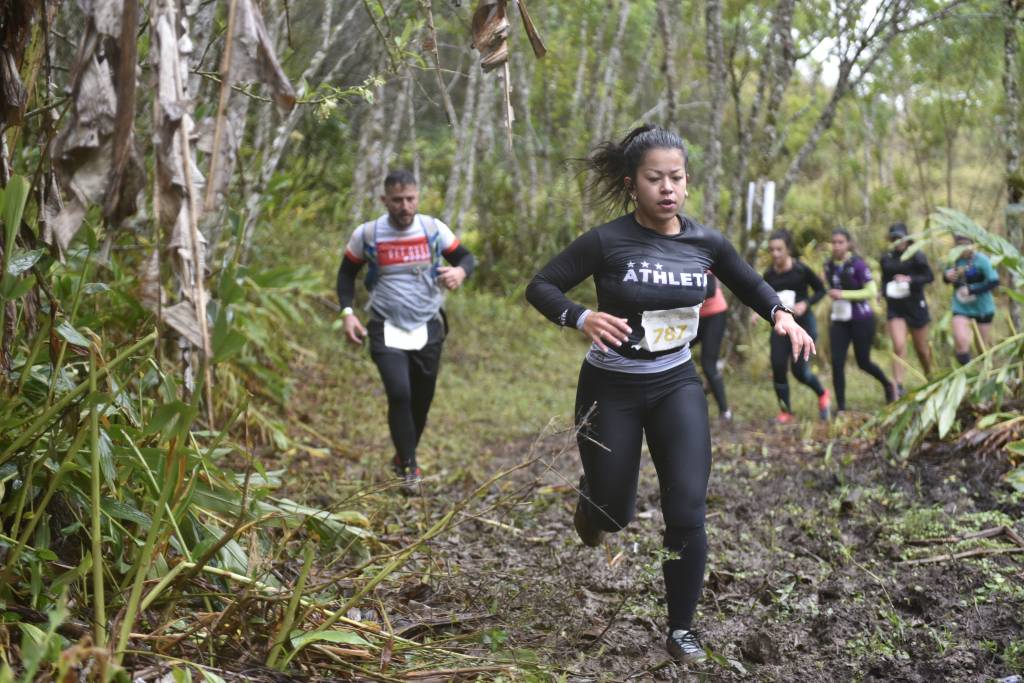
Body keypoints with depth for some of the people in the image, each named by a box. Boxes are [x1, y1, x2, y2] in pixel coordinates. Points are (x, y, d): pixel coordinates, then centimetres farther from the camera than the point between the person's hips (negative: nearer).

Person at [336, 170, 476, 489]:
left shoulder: (434, 229, -6)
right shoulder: (366, 234, -7)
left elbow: (467, 257, 5)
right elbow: (347, 273, 7)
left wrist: (460, 271, -20)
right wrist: (347, 312, -6)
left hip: (428, 327, 2)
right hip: (386, 328, -2)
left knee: (422, 399, 11)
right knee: (399, 393, -19)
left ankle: (404, 456, 34)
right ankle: (409, 467, -6)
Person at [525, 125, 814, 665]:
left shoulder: (706, 243, -6)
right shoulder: (607, 242, -18)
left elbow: (750, 286, 12)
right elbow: (540, 287, -13)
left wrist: (782, 315, -8)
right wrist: (582, 318, -32)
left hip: (676, 385, 3)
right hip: (611, 388, -2)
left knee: (688, 512, -7)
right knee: (614, 513, 10)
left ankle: (681, 629, 12)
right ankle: (592, 499, 50)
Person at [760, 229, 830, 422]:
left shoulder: (801, 270, -12)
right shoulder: (769, 275, -2)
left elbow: (821, 290, -1)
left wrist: (806, 304, -16)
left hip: (803, 323, -3)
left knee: (799, 371, -7)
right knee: (778, 367, -8)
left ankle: (822, 394, 26)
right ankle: (785, 411, 9)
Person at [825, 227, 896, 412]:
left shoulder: (857, 264, -14)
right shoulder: (829, 266, 3)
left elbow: (872, 291, -17)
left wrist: (844, 294, -22)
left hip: (861, 320, -5)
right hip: (839, 320, 5)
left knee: (863, 362, 7)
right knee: (837, 362, -7)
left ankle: (888, 385, 38)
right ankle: (840, 407, 0)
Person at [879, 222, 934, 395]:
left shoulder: (916, 256, -5)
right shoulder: (886, 259, 7)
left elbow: (929, 276, -8)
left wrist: (909, 279, -22)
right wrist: (884, 291, 0)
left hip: (915, 305, -2)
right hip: (894, 307, 2)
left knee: (921, 348, 11)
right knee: (899, 347, -14)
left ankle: (930, 378, 36)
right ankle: (898, 387, -17)